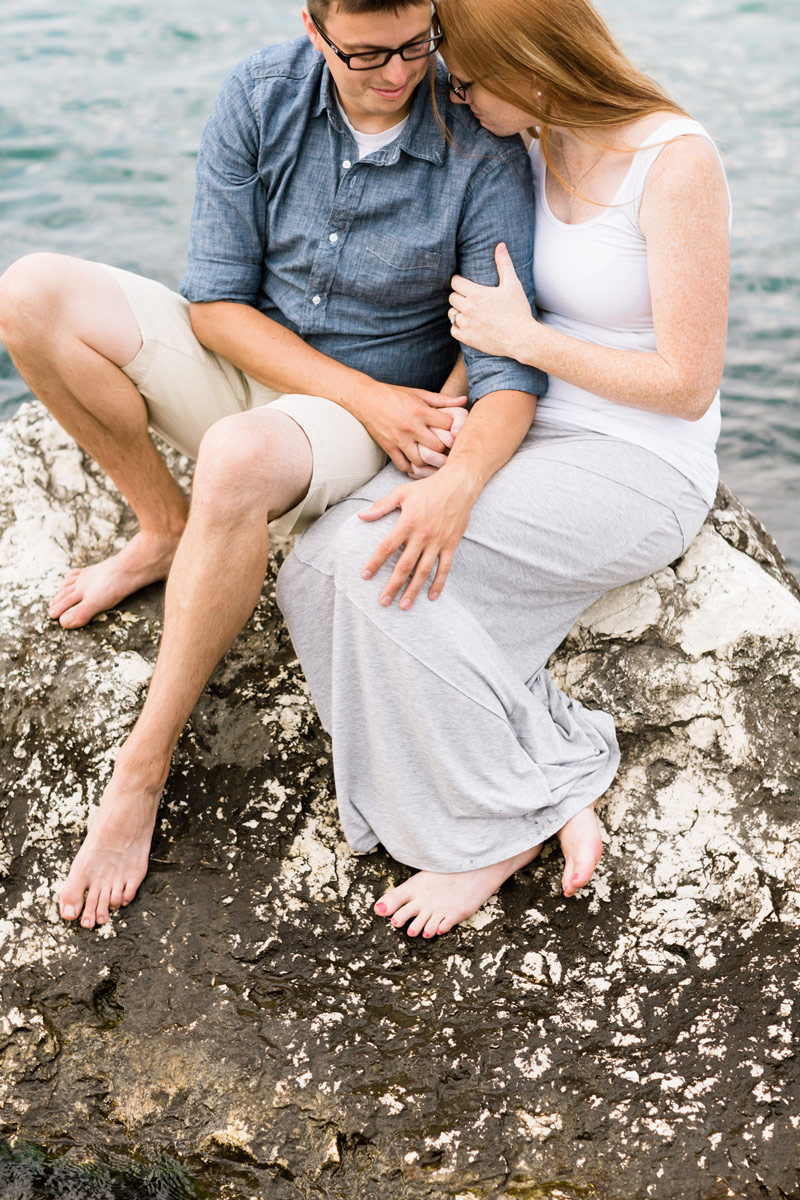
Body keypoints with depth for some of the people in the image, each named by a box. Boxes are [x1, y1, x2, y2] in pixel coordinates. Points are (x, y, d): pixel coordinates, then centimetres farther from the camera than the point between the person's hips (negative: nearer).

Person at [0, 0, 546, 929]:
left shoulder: (484, 151, -17)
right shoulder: (260, 99, -9)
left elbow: (508, 363, -20)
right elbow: (216, 304, -9)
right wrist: (367, 394, -20)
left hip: (369, 420, -4)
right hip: (241, 363, 4)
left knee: (237, 459, -41)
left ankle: (143, 767, -25)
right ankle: (165, 530, 1)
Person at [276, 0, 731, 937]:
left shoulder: (677, 163, -16)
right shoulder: (543, 149, 8)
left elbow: (686, 386, -17)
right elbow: (493, 340, 11)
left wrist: (518, 336, -13)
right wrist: (464, 472, -6)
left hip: (638, 472, -7)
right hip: (527, 438, 8)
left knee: (377, 562, -26)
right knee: (316, 574, -16)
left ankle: (501, 823, -8)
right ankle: (562, 792, -11)